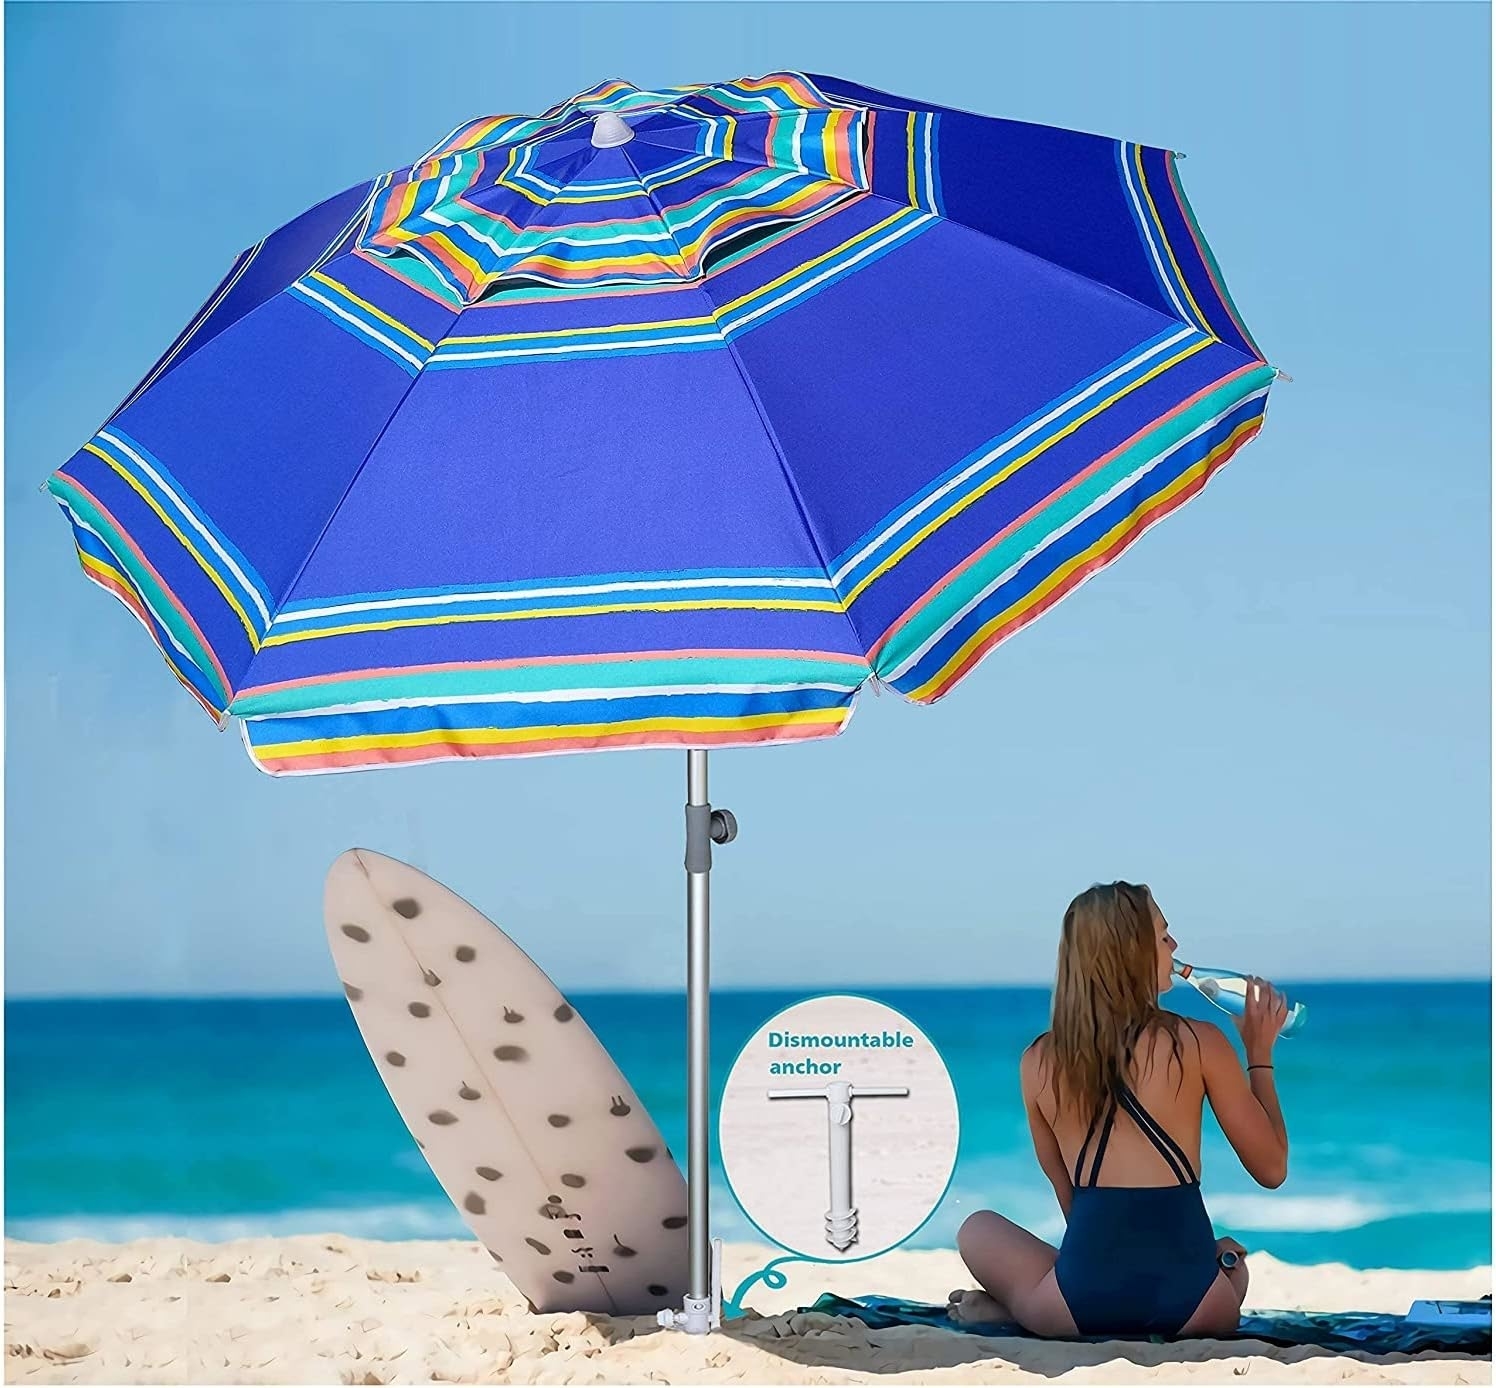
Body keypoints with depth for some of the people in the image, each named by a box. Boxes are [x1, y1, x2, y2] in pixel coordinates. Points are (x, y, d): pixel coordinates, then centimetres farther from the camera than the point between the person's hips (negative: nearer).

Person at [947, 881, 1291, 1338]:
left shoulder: (1038, 1062, 4)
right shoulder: (1200, 1043, -4)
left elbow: (1070, 1200, 12)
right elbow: (1271, 1170, 6)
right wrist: (1259, 1055, 16)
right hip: (1190, 1303, -3)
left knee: (978, 1229, 33)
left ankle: (1013, 1306, 3)